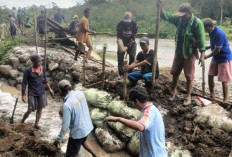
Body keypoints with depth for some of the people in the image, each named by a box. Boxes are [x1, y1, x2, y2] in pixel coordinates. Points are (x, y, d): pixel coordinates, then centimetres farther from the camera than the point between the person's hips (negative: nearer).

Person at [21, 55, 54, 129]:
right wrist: (23, 95, -10)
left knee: (40, 109, 12)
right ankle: (22, 122, 28)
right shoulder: (28, 70, -18)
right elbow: (24, 83, -11)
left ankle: (36, 124, 31)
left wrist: (50, 89, 14)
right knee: (30, 110, 0)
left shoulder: (42, 68, -4)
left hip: (41, 92, 4)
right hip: (32, 93, -4)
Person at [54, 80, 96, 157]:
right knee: (83, 141, 38)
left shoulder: (66, 105, -29)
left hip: (78, 132, -7)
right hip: (87, 126, 7)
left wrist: (58, 139, -7)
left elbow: (65, 125, -21)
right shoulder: (80, 93, -11)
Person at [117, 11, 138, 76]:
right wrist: (121, 46, -36)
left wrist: (127, 46, -26)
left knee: (132, 57, -5)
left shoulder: (134, 24, -21)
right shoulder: (120, 24, -20)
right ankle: (121, 73, 4)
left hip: (131, 42, 0)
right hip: (122, 42, 0)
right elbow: (119, 37, -22)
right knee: (120, 56, -5)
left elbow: (133, 37, -19)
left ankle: (130, 72, 6)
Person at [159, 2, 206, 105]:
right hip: (178, 51, 6)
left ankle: (188, 96, 17)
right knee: (175, 72, 15)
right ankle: (174, 90, 36)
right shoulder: (179, 19, -1)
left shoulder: (197, 22, -17)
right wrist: (160, 7, -16)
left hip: (190, 53, -6)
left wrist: (202, 55, -20)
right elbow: (166, 16, 4)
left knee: (189, 76, 2)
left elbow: (201, 39, -17)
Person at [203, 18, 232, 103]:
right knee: (210, 75, 9)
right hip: (215, 58, 9)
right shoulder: (211, 31, 1)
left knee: (223, 80, -3)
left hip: (224, 58, -9)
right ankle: (212, 95, 25)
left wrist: (207, 56, -15)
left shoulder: (219, 33, -27)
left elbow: (217, 49, -24)